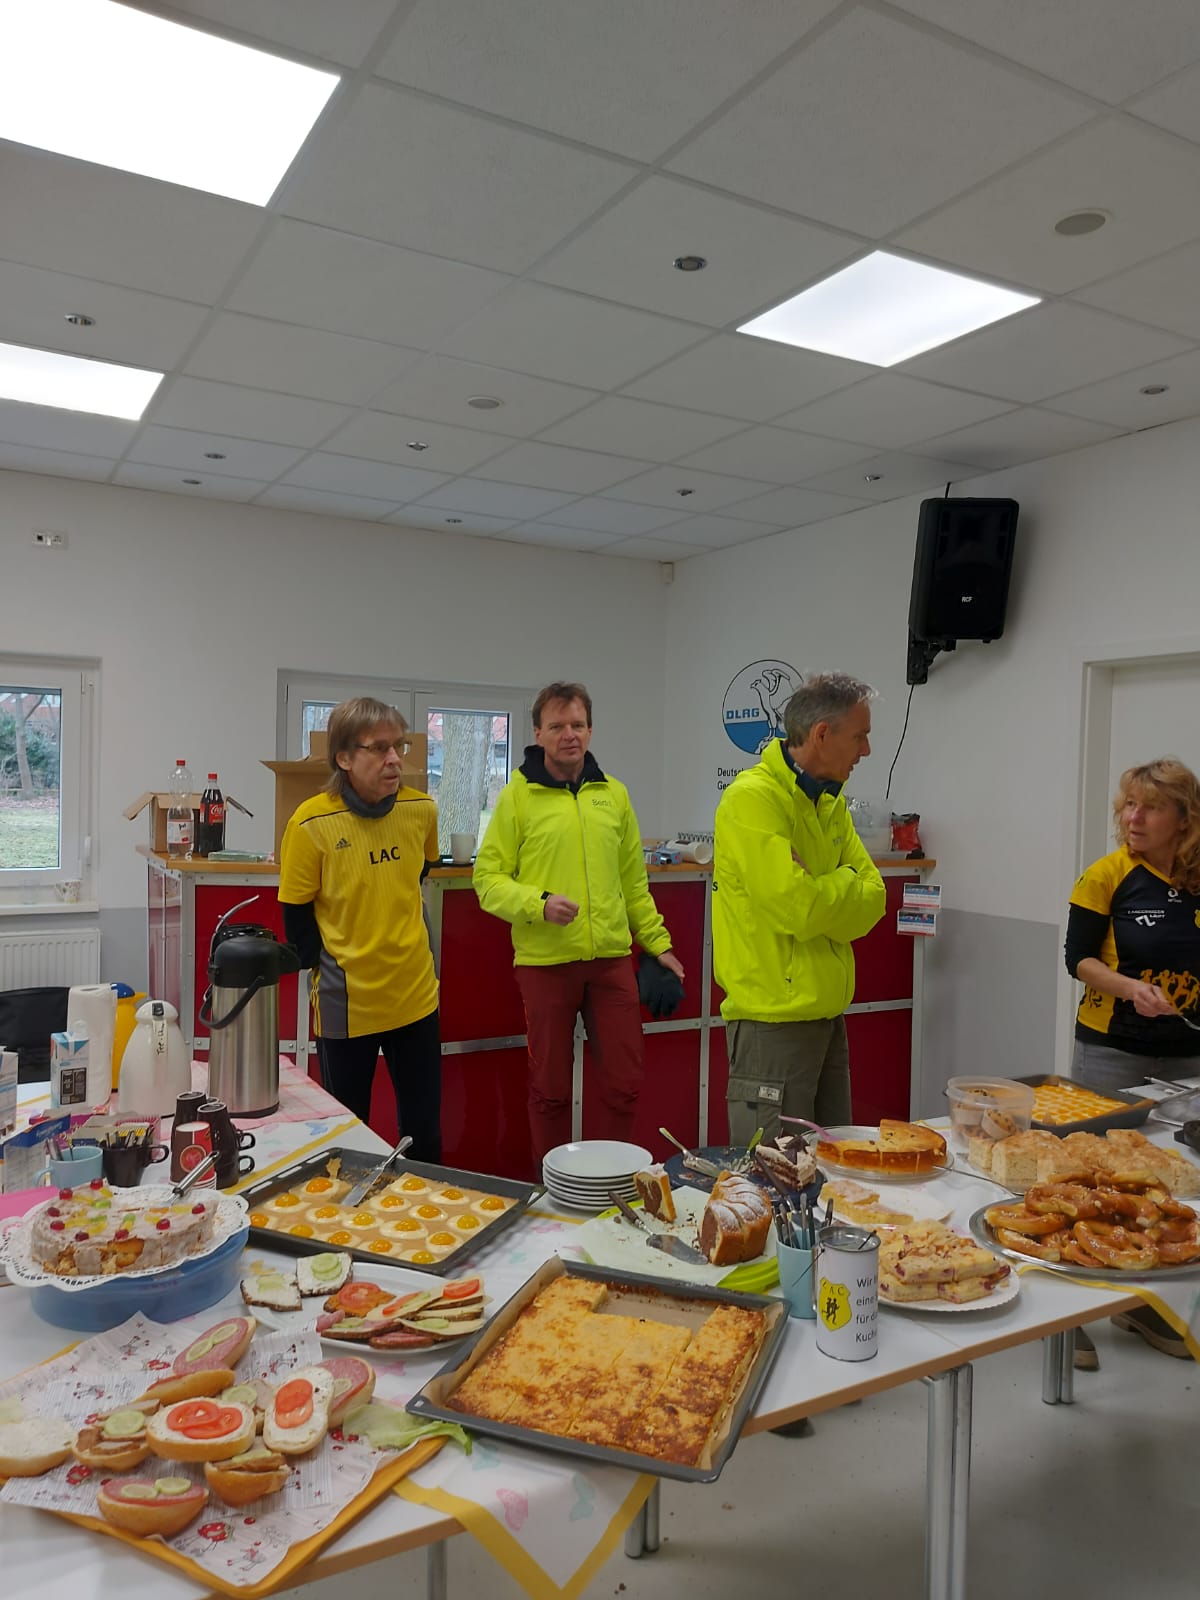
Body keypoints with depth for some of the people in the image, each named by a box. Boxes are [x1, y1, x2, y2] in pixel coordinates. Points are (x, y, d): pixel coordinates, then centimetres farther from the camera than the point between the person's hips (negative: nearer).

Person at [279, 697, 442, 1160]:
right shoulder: (311, 823, -17)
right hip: (345, 1004, -3)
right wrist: (327, 969, -9)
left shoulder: (421, 810, -6)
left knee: (425, 1133, 15)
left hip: (416, 994, 3)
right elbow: (296, 916, -7)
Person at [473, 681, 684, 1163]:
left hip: (612, 959, 4)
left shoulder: (613, 793, 9)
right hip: (544, 961, -3)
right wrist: (539, 903, -20)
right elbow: (488, 878, -5)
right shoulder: (518, 795, -3)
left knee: (624, 1082, 8)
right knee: (550, 1088, 9)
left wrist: (659, 943, 13)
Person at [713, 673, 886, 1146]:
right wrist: (844, 885, -6)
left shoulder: (830, 800, 11)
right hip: (774, 1018, -9)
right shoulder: (753, 797, -17)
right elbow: (795, 906, -25)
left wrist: (820, 895, -13)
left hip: (827, 1013, 9)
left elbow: (872, 897, 5)